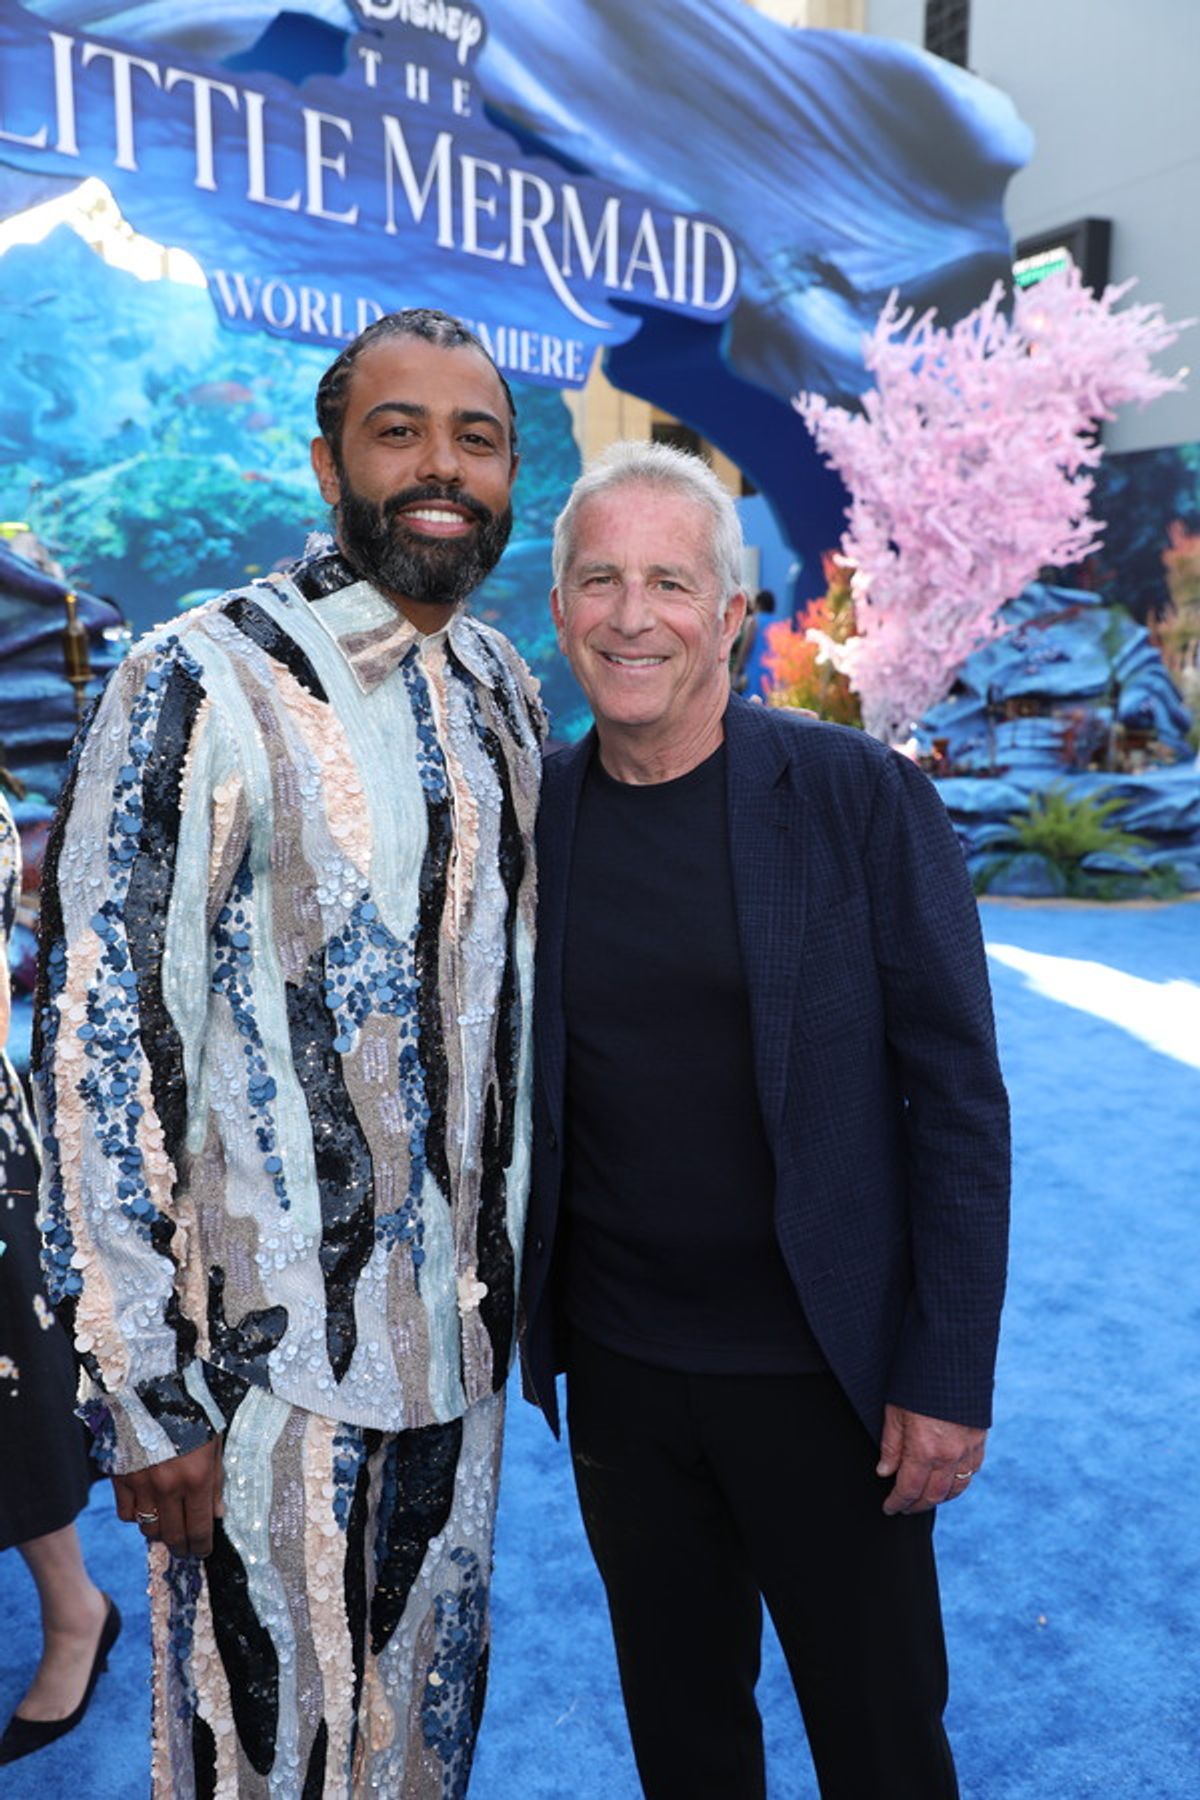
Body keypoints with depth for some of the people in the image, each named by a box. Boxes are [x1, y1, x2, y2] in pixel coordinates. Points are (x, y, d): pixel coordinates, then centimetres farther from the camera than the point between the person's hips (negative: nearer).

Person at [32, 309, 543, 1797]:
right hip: (275, 1351, -5)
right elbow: (100, 1044, -15)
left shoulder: (503, 687, 6)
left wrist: (513, 1275, 14)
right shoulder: (205, 683, -14)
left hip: (459, 1331, 6)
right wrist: (143, 1392, -13)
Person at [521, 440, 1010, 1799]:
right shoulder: (530, 813, -2)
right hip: (618, 1369, 3)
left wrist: (949, 1376, -10)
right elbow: (511, 1085, 7)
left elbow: (957, 1100, -10)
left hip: (824, 1372, -3)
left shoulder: (861, 799, -12)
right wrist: (528, 1316, 5)